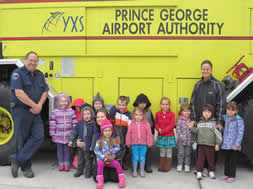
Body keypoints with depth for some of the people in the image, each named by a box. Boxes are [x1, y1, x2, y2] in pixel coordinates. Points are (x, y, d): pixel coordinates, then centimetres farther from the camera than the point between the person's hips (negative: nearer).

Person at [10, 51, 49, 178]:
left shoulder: (39, 75, 12)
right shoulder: (18, 73, -7)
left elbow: (45, 91, 10)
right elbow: (19, 93, -18)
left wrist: (39, 105, -8)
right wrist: (34, 105, -16)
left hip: (35, 112, 6)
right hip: (20, 110, -6)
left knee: (38, 136, -6)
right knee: (22, 139, 2)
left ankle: (17, 160, 3)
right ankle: (26, 167, 14)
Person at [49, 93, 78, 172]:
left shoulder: (71, 111, 1)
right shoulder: (54, 112, -2)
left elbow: (74, 123, 4)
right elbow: (52, 124, 0)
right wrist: (52, 134, -1)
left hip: (68, 135, 0)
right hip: (58, 135, 0)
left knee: (67, 150, 8)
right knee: (60, 150, 9)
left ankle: (66, 164, 18)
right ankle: (61, 165, 20)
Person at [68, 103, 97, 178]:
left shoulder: (93, 124, -10)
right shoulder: (79, 124, 0)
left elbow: (94, 136, -10)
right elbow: (74, 132, 6)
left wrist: (92, 146, -12)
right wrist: (71, 141, 2)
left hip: (88, 147, -3)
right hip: (80, 146, 3)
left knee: (88, 159, 10)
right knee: (80, 159, 17)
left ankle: (88, 172, 25)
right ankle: (79, 171, 34)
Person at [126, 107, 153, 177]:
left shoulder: (146, 124, -6)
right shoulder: (132, 124, -3)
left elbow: (149, 134, -3)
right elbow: (128, 134, 1)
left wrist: (149, 143, -3)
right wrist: (128, 143, 2)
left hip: (143, 145, 0)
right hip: (134, 144, 0)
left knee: (142, 158, 7)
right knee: (135, 157, 7)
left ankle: (142, 171, 23)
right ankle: (134, 171, 22)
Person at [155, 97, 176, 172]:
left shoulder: (172, 114, -9)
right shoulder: (158, 114, 1)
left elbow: (171, 125, -12)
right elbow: (156, 123, 9)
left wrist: (163, 131, -18)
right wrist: (158, 129, -12)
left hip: (169, 136, -2)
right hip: (161, 136, 3)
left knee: (169, 151, 5)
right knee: (162, 151, 12)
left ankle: (167, 167, 15)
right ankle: (161, 166, 22)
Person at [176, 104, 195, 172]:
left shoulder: (191, 120, 0)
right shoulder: (180, 120, -6)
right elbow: (177, 129, -6)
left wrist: (193, 138, -2)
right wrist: (181, 136, -18)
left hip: (189, 140, 2)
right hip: (181, 141, -2)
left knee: (188, 154, 11)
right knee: (181, 153, 6)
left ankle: (187, 165, 23)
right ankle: (179, 165, 19)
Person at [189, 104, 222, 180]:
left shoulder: (213, 123, -4)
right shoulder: (200, 122, 8)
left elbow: (218, 134, -5)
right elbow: (197, 131, 14)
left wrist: (217, 144, -9)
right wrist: (192, 128, -4)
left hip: (210, 145, -2)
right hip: (201, 144, 3)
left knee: (211, 159, 8)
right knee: (200, 158, 4)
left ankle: (211, 171, 25)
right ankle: (199, 172, 11)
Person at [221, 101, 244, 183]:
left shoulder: (239, 120, -13)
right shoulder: (225, 118, 5)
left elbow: (240, 133, -14)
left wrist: (237, 144, -16)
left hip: (233, 145, -5)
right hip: (225, 144, 6)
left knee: (232, 161, 4)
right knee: (226, 160, 16)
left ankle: (232, 176, 17)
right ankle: (226, 174, 30)